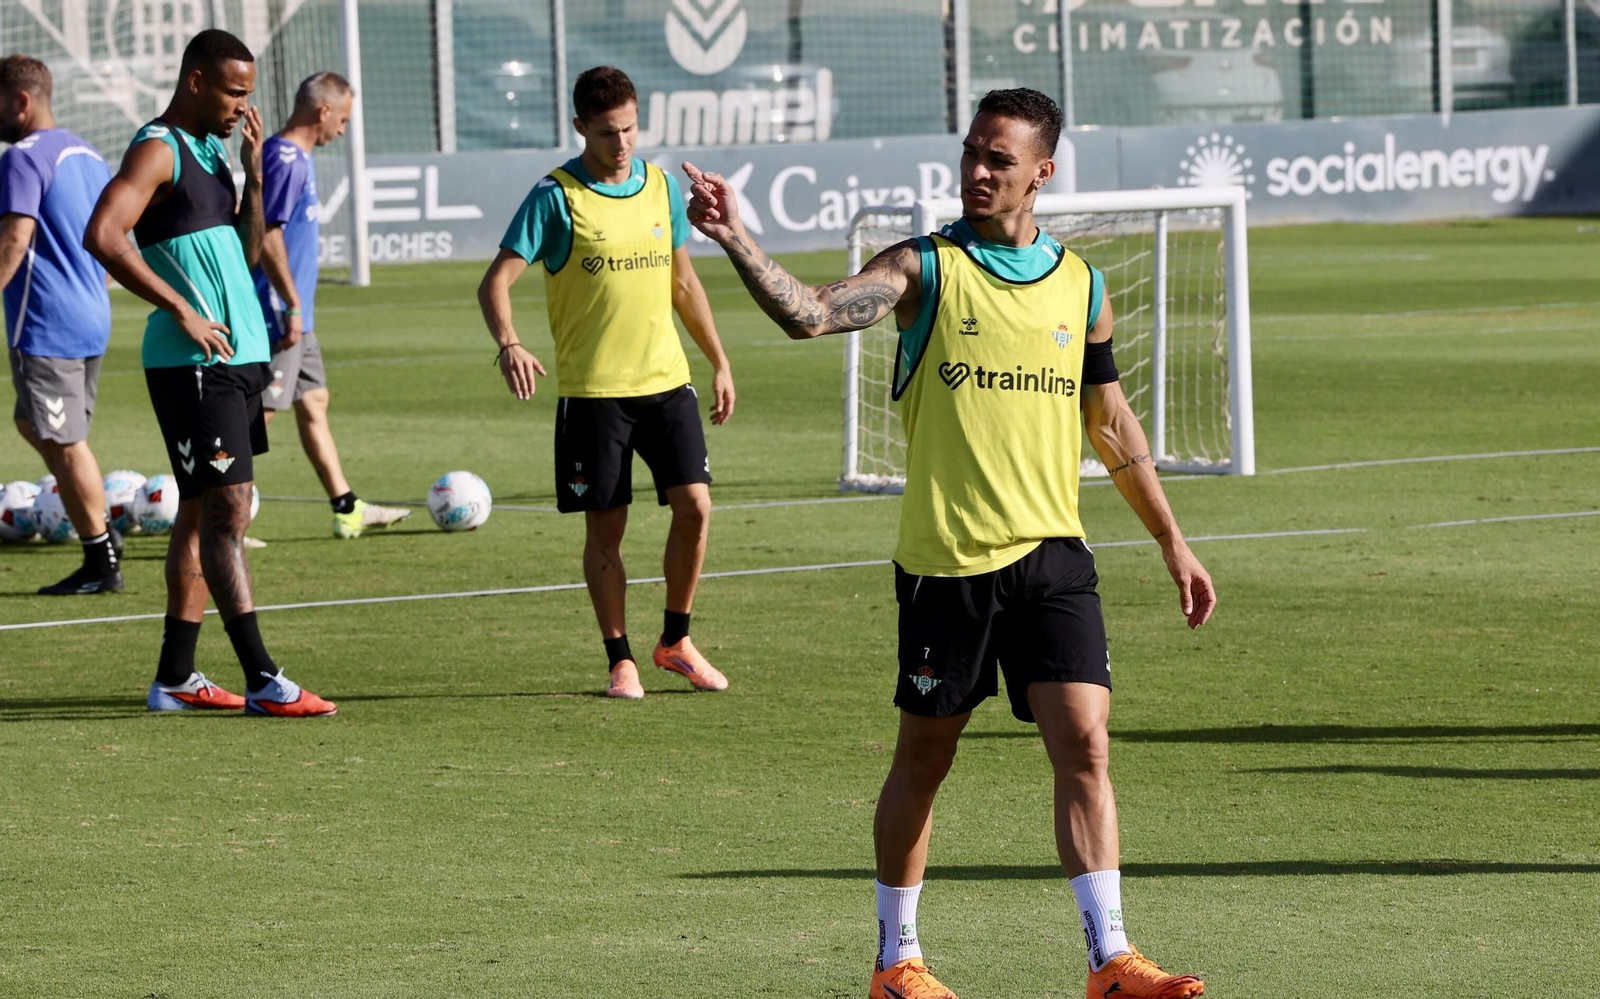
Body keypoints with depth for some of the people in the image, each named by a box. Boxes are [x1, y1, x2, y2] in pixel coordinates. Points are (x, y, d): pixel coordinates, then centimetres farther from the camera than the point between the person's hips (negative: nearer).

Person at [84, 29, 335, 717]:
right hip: (191, 365, -10)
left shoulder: (212, 152, 18)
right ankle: (263, 683, -17)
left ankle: (176, 678, 17)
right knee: (226, 510, -13)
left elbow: (246, 252, 20)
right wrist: (181, 309, -21)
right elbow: (102, 236, -23)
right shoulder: (157, 150, -10)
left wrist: (253, 174, 7)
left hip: (238, 356, 10)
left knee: (203, 514, 12)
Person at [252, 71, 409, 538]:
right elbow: (267, 237, -22)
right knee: (259, 411, -8)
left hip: (293, 315, 11)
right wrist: (292, 305, -20)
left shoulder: (295, 157, 15)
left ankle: (347, 509, 21)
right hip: (279, 311, -11)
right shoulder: (285, 160, -17)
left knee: (313, 403, 14)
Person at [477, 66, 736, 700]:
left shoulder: (661, 187, 8)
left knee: (694, 506, -5)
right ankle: (620, 660, 13)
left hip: (666, 379, 4)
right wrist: (509, 345, -31)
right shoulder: (556, 196, -7)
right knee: (605, 528, 0)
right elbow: (496, 281, -13)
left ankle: (676, 641, 14)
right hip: (592, 390, -4)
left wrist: (719, 363, 19)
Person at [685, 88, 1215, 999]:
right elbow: (811, 314, -19)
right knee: (924, 758, 8)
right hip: (944, 558, -2)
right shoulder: (926, 268, -3)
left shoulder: (1081, 286, 9)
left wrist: (1173, 543, 20)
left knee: (1084, 743, -9)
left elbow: (1113, 425, 19)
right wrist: (737, 239, -34)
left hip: (1053, 554, 3)